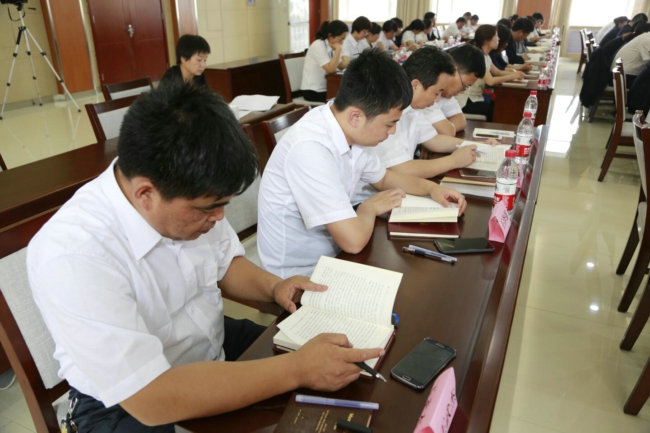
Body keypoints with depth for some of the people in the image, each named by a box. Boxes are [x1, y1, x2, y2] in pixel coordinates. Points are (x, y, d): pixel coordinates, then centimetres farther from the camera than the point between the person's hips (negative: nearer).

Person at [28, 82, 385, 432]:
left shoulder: (191, 196, -14)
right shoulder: (70, 255, -32)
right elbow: (151, 398, -33)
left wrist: (273, 287, -14)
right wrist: (297, 370, -31)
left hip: (213, 348, 5)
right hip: (129, 404, -5)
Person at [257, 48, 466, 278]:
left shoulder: (352, 132, -5)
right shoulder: (311, 148, -31)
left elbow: (382, 177, 16)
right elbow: (354, 240, -32)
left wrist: (431, 187, 2)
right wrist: (370, 207, -12)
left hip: (331, 255, 7)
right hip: (300, 274, -7)